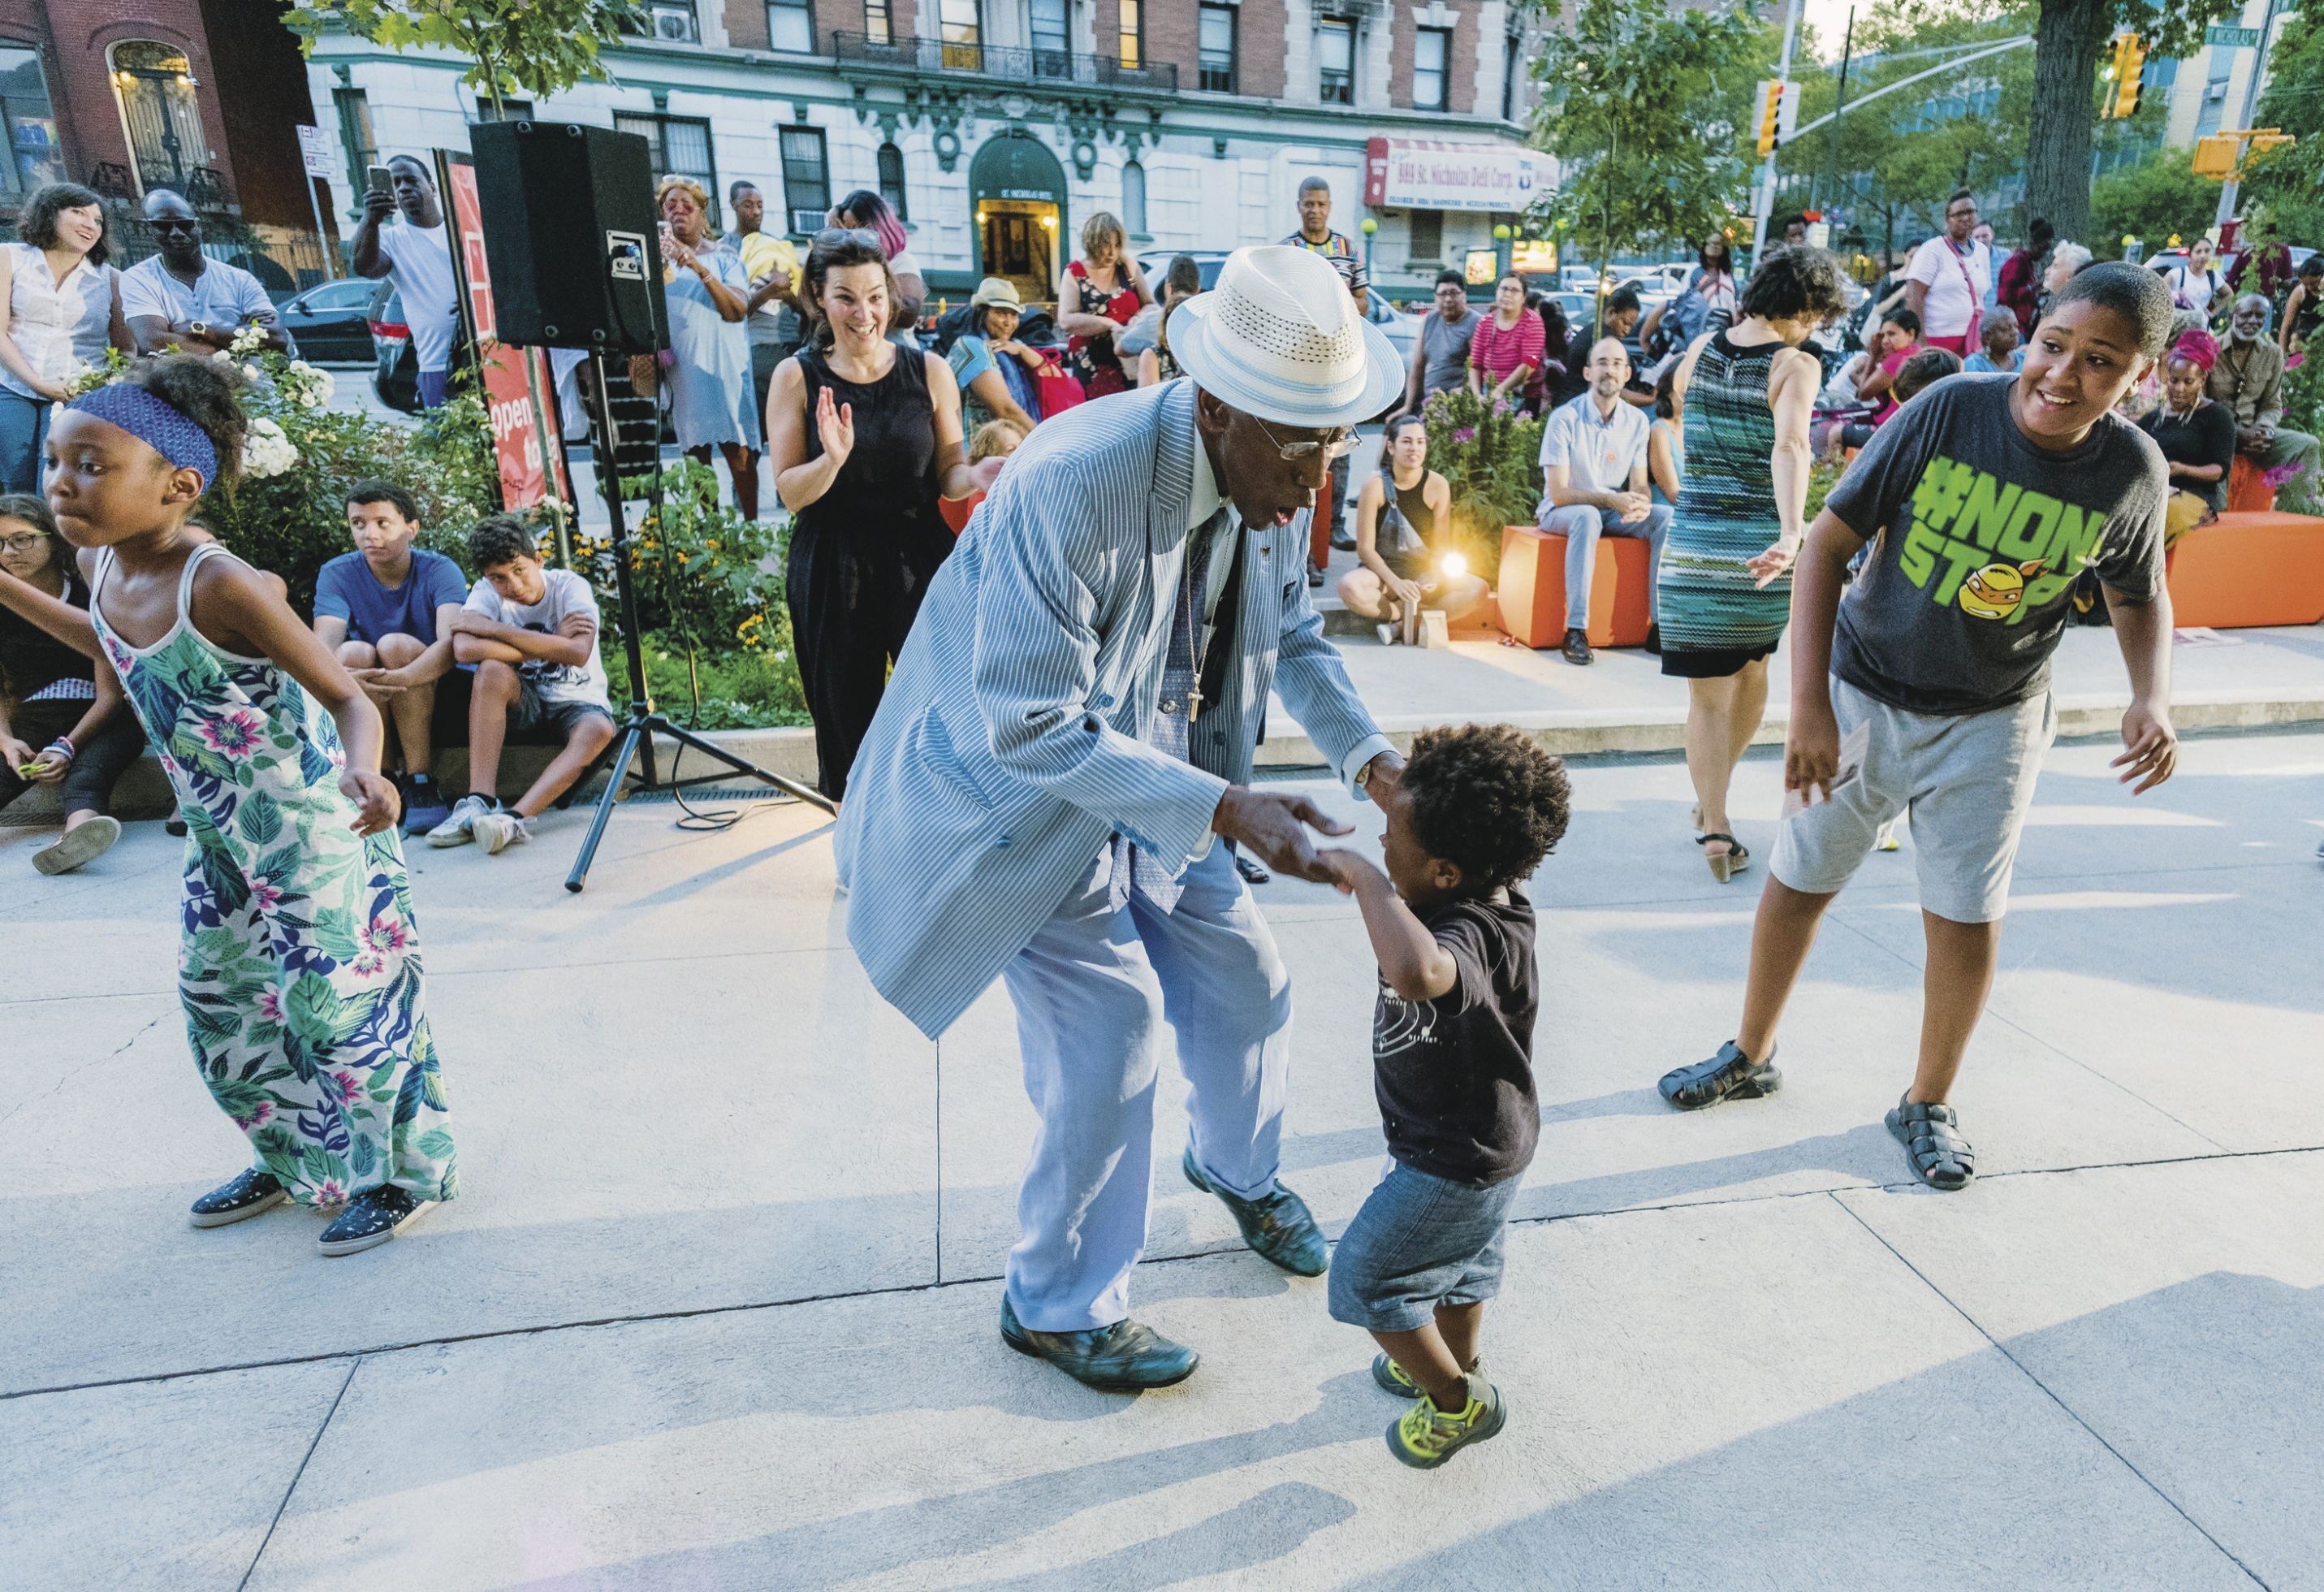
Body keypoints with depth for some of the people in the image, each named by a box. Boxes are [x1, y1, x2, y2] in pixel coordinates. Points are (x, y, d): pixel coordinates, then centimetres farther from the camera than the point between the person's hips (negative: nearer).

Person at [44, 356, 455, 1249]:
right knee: (217, 997, 18)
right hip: (219, 829, 9)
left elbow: (347, 695, -27)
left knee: (337, 998, -2)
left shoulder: (222, 586, -24)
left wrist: (365, 774, -46)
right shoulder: (99, 568, 0)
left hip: (311, 821, -9)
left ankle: (402, 1173, 18)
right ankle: (295, 1160, 38)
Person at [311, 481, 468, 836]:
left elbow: (451, 642, -32)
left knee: (394, 645, -29)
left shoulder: (439, 570, -13)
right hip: (366, 705, 2)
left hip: (434, 691, -2)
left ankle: (422, 785, -26)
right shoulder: (336, 574, -6)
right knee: (354, 652, -27)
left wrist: (401, 678, -52)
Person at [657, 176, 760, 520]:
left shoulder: (724, 256, 6)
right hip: (682, 373, 2)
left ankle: (750, 524, 3)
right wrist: (660, 267, -15)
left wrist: (700, 268, -21)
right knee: (696, 457, 3)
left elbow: (738, 310, -11)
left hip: (726, 369, -2)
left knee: (740, 455, -7)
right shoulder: (655, 257, 11)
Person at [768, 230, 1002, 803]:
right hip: (832, 571, 0)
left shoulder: (929, 371, 0)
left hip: (919, 562, 0)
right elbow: (790, 493, -5)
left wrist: (977, 476, -18)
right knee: (846, 718, 9)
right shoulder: (798, 376, -1)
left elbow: (948, 472, 5)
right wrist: (832, 459, -25)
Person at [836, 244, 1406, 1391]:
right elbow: (1034, 727, -33)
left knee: (1245, 983, 13)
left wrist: (1365, 752, -10)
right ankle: (1056, 1306, 21)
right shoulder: (1071, 488, -34)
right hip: (1027, 789, -7)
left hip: (1153, 775, 7)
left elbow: (1291, 633, 6)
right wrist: (1225, 809, -37)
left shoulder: (1273, 475, -10)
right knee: (1109, 1039, -6)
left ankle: (1237, 1169, 47)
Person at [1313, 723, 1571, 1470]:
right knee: (1466, 1256, 32)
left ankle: (1458, 1401, 30)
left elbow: (1416, 972, -64)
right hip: (1486, 1136, 10)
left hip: (1455, 1161, -10)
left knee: (1365, 1277, 11)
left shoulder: (1472, 935, -40)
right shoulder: (1484, 895, -11)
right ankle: (1457, 1364, 57)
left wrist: (1364, 874, -51)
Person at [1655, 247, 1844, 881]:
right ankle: (1712, 799, 35)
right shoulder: (1796, 364, -7)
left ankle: (1714, 827, 3)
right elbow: (1790, 446, -25)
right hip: (1759, 545, -2)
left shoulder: (1699, 350, 6)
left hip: (1691, 543, 2)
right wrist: (1792, 533, -35)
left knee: (1706, 693, 8)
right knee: (1753, 668, 24)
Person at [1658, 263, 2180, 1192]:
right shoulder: (1949, 411, -17)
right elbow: (1828, 541, -14)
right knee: (1799, 884, 9)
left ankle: (1929, 1104, 27)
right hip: (1862, 694, -1)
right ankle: (1750, 1057, 31)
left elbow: (2140, 598, 8)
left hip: (1990, 722, 1)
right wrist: (1809, 703, -19)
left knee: (1966, 919, 3)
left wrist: (2153, 698, -13)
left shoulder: (2131, 470, -10)